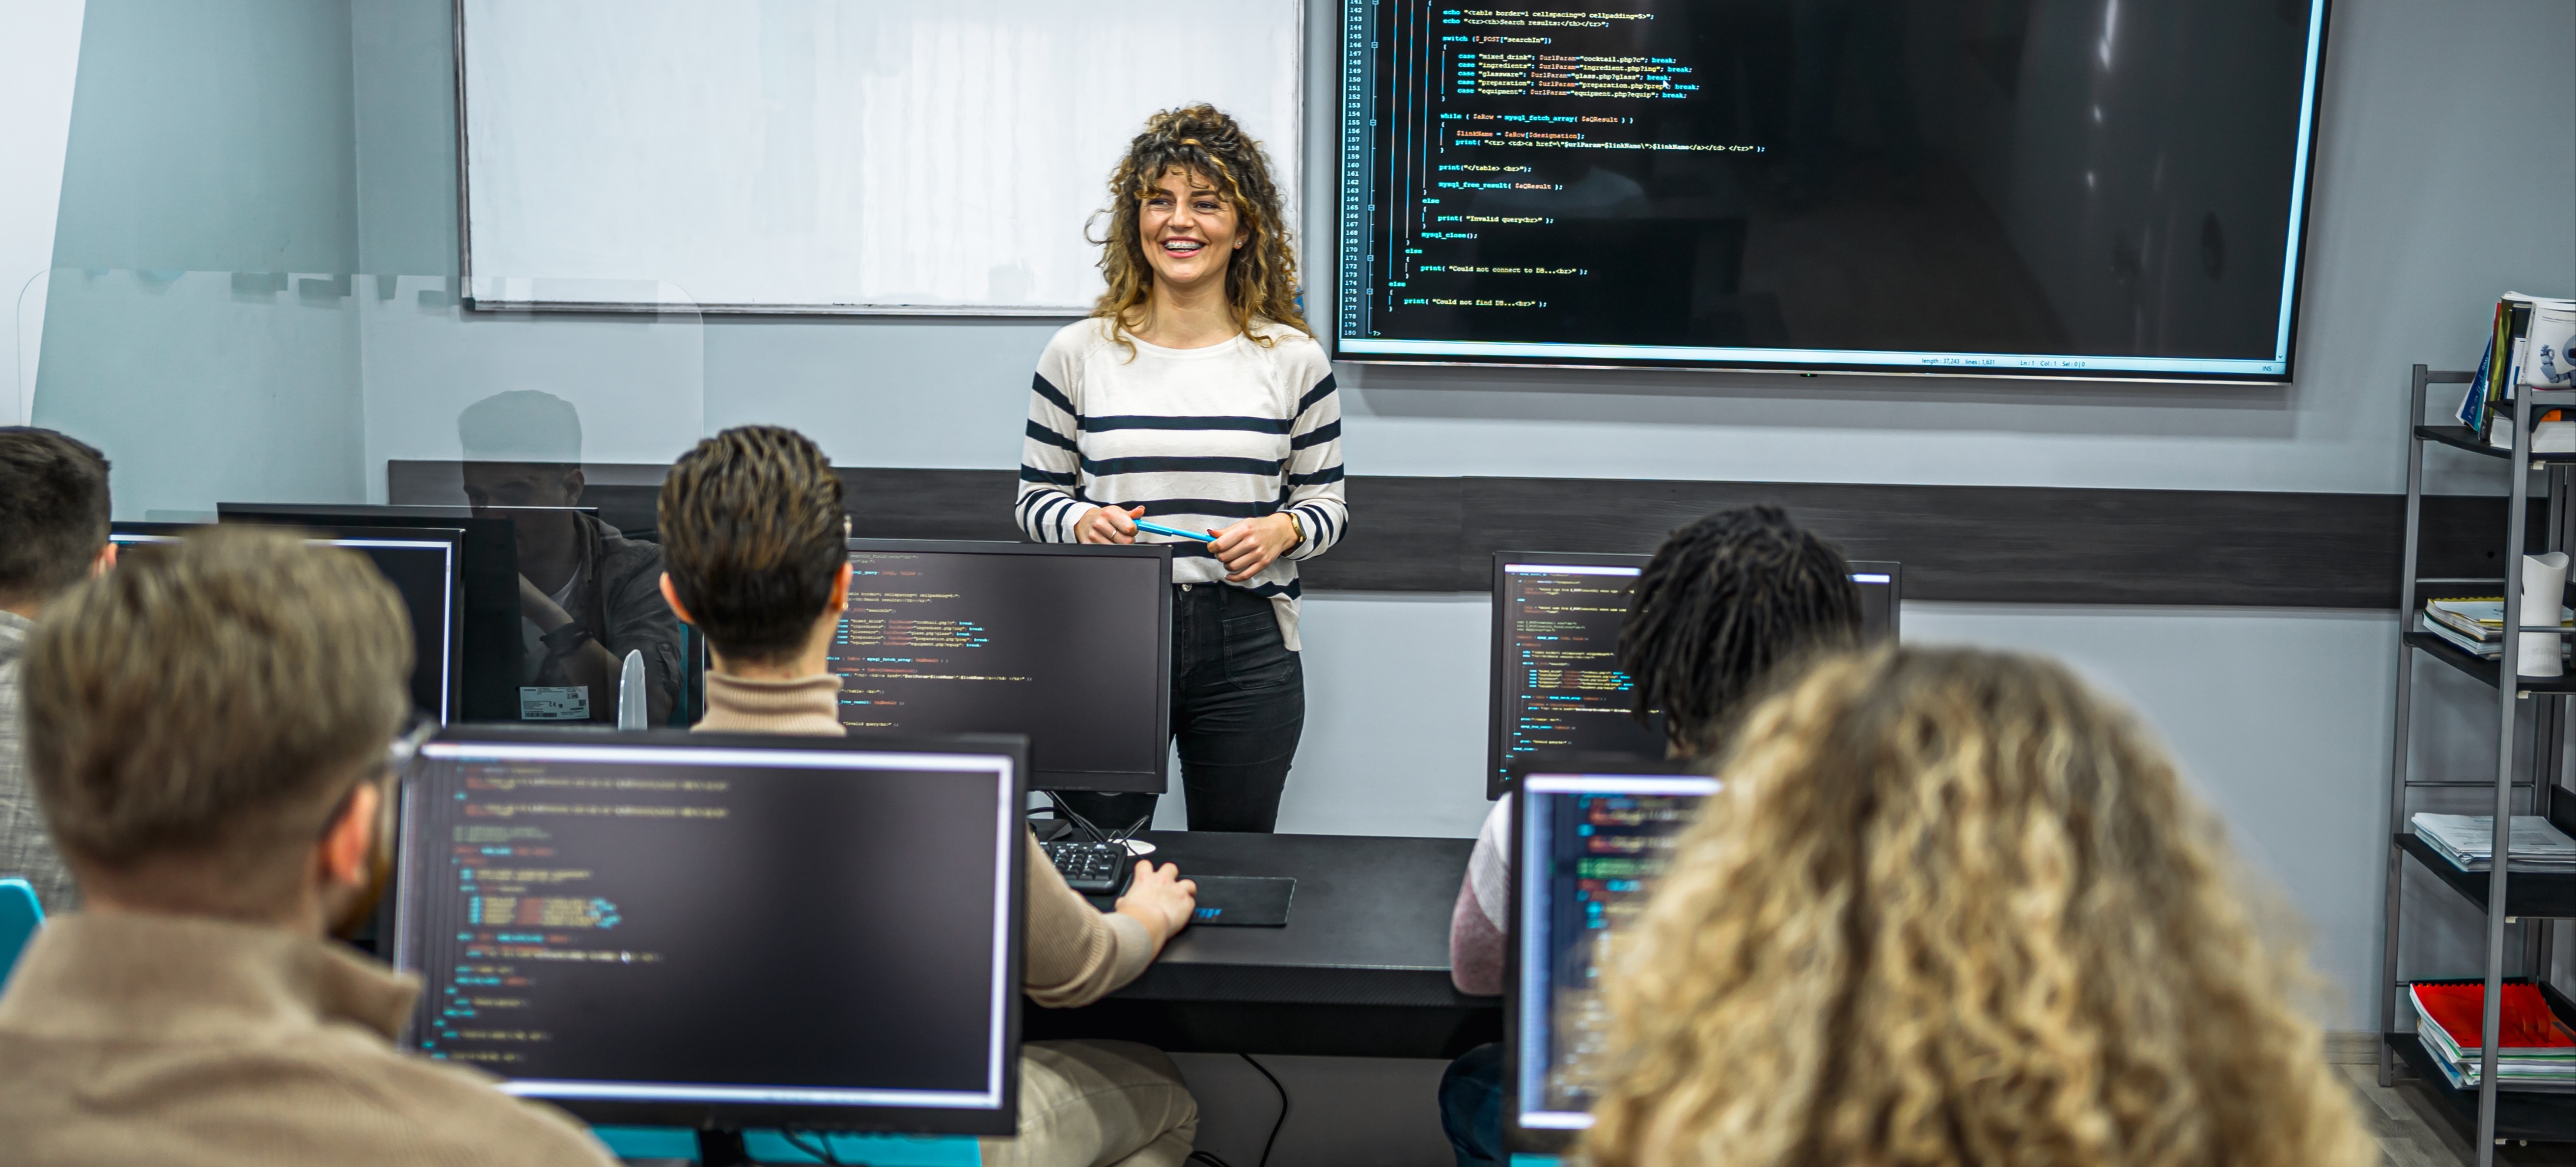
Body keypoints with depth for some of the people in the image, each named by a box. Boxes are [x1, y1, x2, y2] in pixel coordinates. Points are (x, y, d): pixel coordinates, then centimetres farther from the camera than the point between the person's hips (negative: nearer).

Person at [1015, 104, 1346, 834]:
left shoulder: (1293, 360, 5)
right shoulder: (1077, 355, 4)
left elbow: (1329, 505, 9)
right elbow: (1035, 499, 9)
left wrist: (1283, 530, -12)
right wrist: (1083, 522, -12)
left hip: (1247, 644, 0)